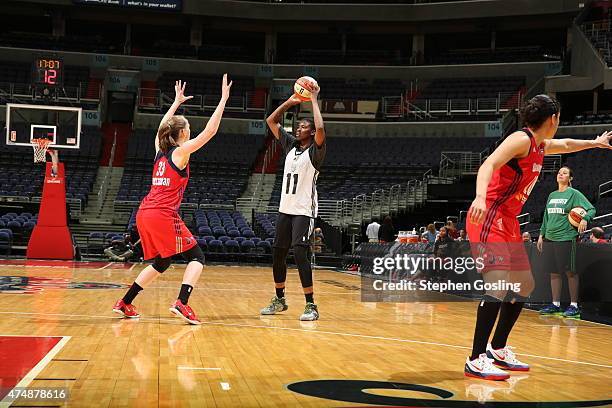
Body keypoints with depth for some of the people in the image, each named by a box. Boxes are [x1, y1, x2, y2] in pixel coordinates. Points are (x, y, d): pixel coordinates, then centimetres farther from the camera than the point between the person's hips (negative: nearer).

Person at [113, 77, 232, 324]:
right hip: (164, 216, -8)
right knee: (197, 257, 0)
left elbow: (162, 127, 34)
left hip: (144, 214, 8)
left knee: (162, 262, 21)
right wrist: (224, 99, -1)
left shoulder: (160, 150, 14)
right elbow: (210, 130, -6)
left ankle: (124, 304, 20)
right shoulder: (181, 151, -4)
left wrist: (177, 102, 43)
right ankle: (182, 303, -19)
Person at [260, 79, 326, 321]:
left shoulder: (314, 151, -7)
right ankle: (279, 300, 25)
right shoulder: (290, 145, 11)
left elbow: (321, 129, -27)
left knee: (299, 252, -18)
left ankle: (311, 305, -11)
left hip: (304, 211, -7)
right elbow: (271, 121, 15)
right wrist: (290, 102, 8)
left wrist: (314, 100, -17)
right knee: (278, 253, 10)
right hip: (285, 209, 7)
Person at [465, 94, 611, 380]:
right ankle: (476, 360, -17)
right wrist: (480, 198, -45)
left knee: (524, 285, 15)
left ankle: (497, 349, 23)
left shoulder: (540, 145, 18)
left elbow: (565, 145, 41)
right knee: (500, 286, -20)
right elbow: (488, 165, -27)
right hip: (488, 219, -11)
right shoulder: (522, 139, -11)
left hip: (507, 222, 11)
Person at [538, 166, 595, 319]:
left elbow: (591, 209, -5)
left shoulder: (574, 194, -1)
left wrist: (585, 219, -25)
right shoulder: (552, 195, 16)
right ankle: (555, 305, 14)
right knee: (554, 272, 8)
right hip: (550, 238, 6)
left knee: (570, 272, -3)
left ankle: (574, 306, 3)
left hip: (566, 238, -6)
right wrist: (541, 235, 18)